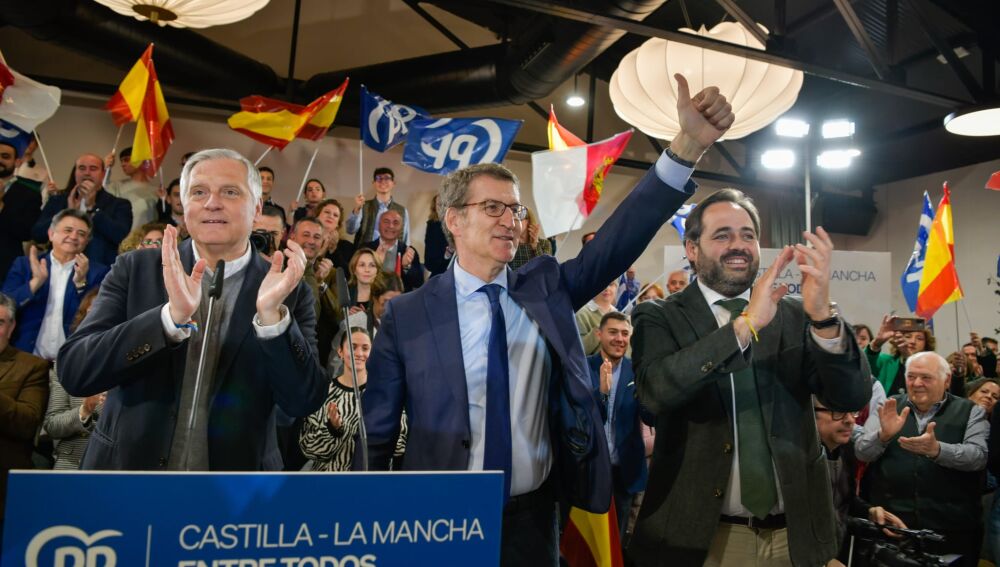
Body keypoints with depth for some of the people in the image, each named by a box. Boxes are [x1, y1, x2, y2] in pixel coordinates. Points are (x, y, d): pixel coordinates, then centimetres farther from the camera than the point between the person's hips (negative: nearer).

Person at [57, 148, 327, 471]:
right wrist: (172, 316, -28)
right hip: (128, 463, 1)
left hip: (236, 468, 0)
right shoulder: (135, 270, -5)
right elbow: (73, 372, -13)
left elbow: (303, 402, -15)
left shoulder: (290, 290, -8)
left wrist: (271, 314, -29)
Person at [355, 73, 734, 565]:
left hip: (532, 518, 3)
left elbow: (618, 242, -12)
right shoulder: (406, 315, -7)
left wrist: (689, 145, -22)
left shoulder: (546, 286, 0)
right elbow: (377, 436, -3)